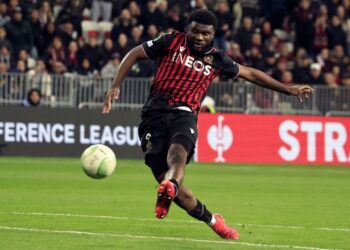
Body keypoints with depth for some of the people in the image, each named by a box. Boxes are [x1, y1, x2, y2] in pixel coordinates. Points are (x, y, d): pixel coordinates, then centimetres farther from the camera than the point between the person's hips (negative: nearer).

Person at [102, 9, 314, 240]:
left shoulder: (216, 59, 13)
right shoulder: (172, 42, 5)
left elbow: (250, 74, 26)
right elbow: (134, 54, 11)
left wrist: (289, 89, 27)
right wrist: (116, 86, 0)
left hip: (185, 115, 1)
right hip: (155, 112, 0)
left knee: (178, 153, -35)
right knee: (165, 177, -13)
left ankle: (167, 193, -68)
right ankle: (212, 221, 6)